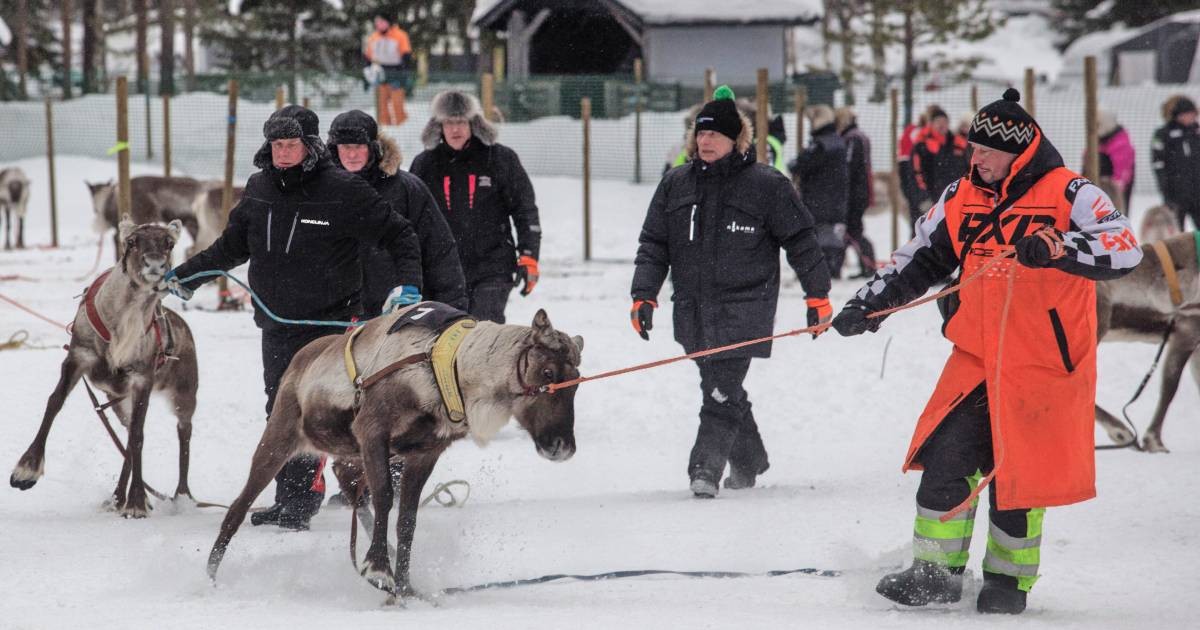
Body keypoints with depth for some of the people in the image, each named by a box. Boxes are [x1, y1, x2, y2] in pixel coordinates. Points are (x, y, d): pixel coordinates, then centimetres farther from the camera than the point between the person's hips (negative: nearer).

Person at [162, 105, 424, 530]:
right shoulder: (259, 189, 7)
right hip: (277, 324, 6)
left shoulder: (343, 190, -10)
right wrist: (188, 274, 18)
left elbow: (398, 235, -4)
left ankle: (302, 499, -15)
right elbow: (233, 245, 22)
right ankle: (288, 501, 12)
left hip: (330, 320, -6)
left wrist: (409, 282, -16)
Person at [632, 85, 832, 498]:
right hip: (693, 307, 5)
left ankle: (705, 469, -19)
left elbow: (800, 240, 2)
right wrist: (644, 295, 1)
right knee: (722, 389, 12)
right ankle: (748, 461, 28)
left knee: (722, 391, -15)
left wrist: (817, 295, 3)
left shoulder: (765, 185, -2)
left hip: (744, 306, -5)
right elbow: (653, 243, 11)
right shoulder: (676, 184, 9)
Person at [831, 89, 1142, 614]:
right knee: (945, 458, -3)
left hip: (1043, 368, -5)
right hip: (977, 359, 5)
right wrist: (869, 304, 9)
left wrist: (1056, 247, -37)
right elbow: (920, 258, 18)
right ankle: (936, 573, 10)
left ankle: (1010, 578, 20)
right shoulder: (963, 197, 7)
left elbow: (1124, 250, -23)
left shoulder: (1068, 195, -10)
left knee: (1015, 476, 0)